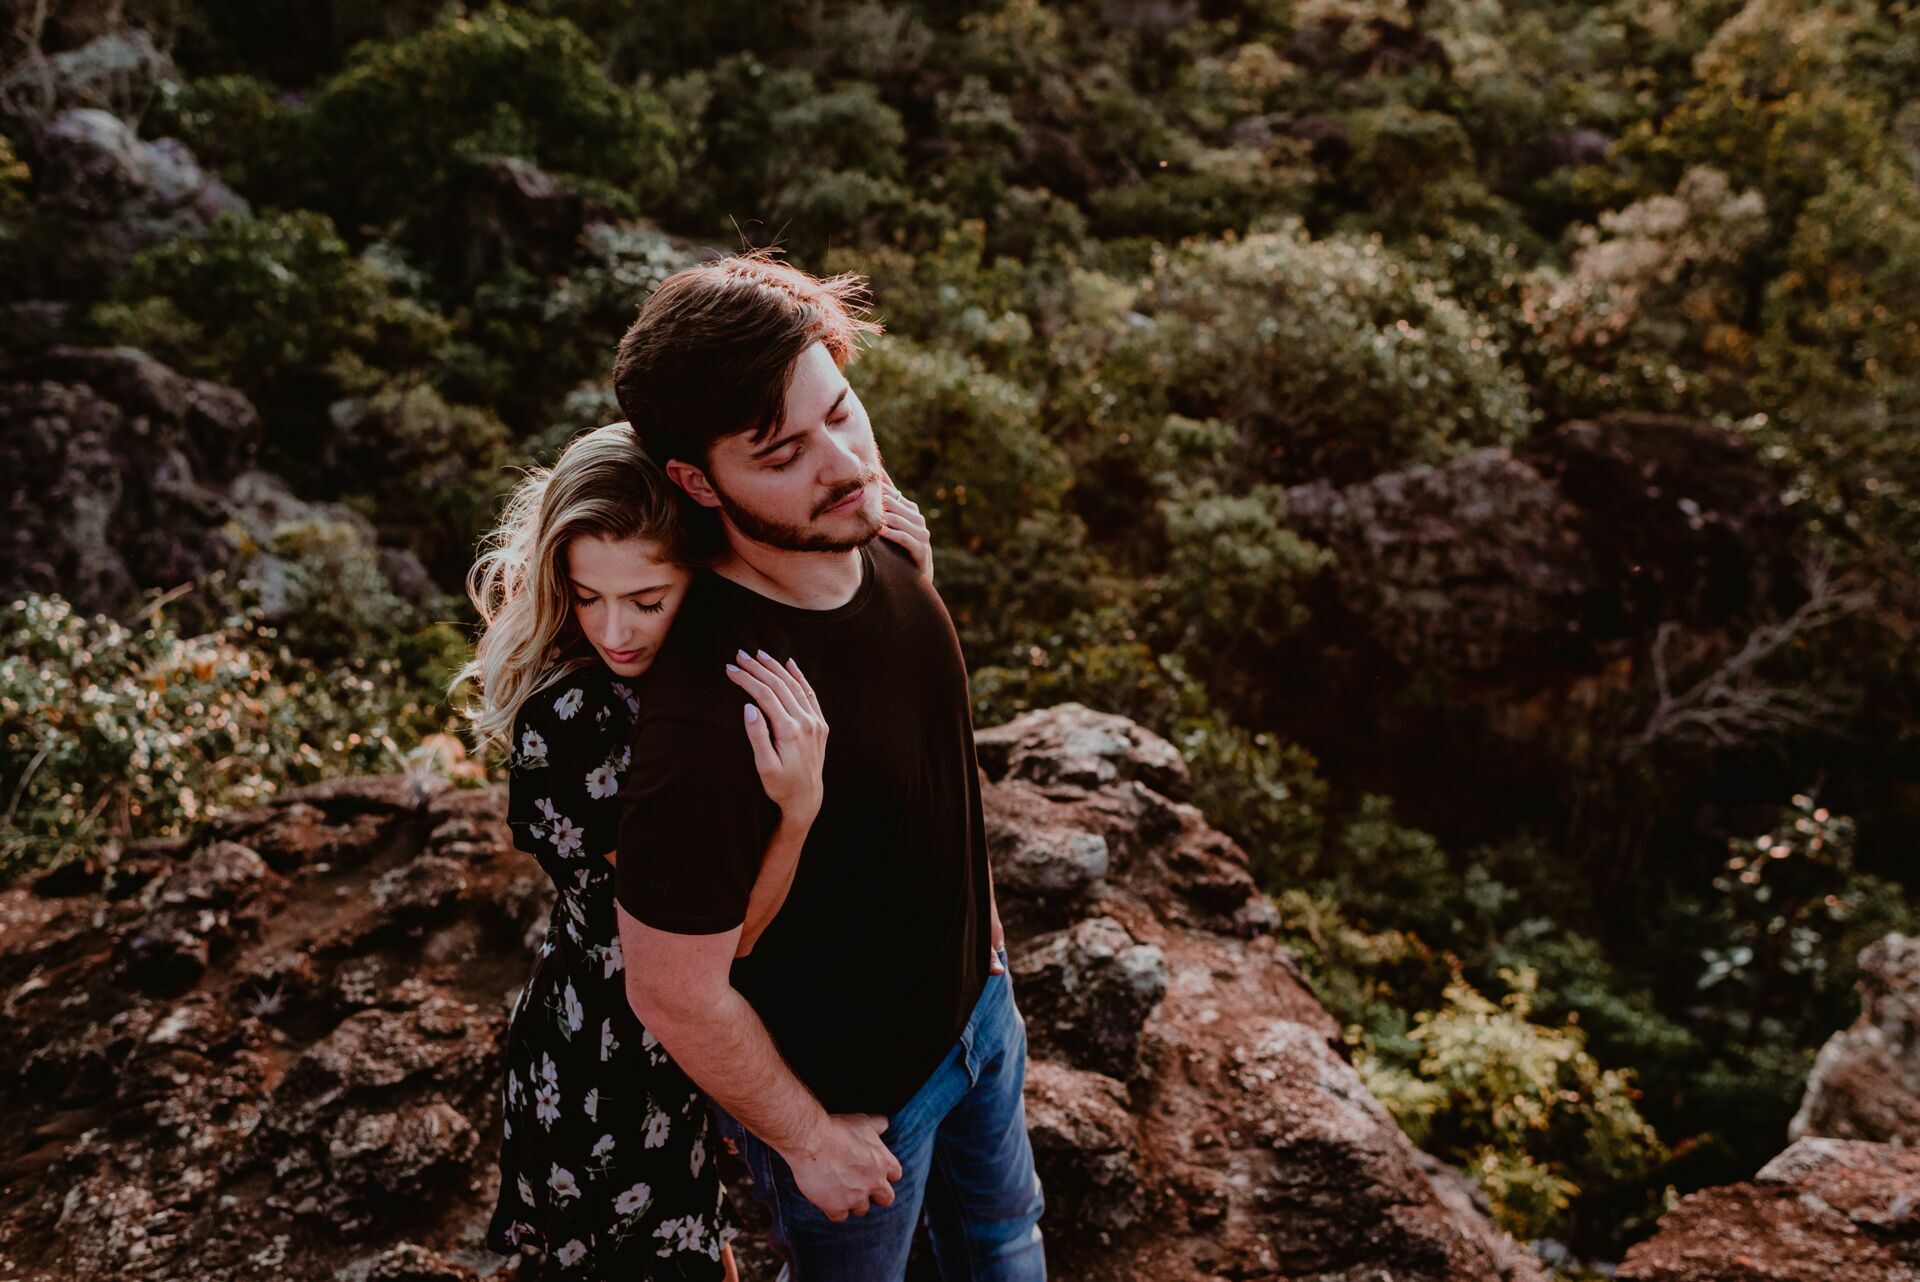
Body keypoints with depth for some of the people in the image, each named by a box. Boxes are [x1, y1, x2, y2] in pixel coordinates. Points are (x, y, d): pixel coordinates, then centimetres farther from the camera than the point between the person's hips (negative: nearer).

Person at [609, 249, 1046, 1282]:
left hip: (972, 1001, 7)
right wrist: (806, 1139, -15)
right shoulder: (707, 716, -40)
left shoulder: (884, 551, -14)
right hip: (849, 1093, -6)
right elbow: (674, 994, -29)